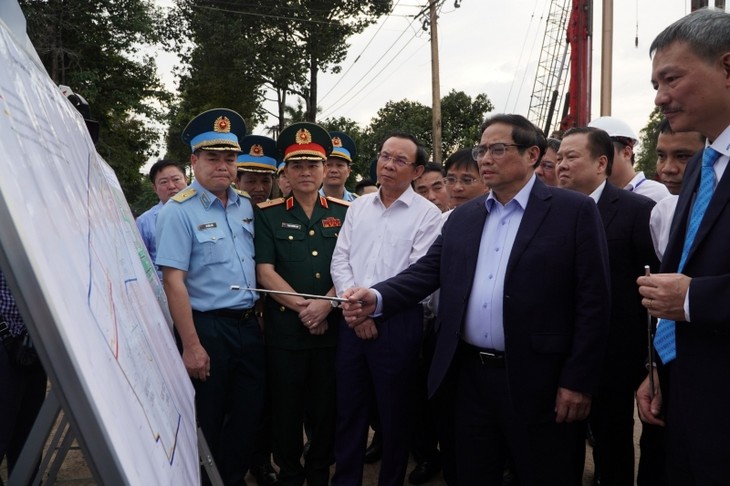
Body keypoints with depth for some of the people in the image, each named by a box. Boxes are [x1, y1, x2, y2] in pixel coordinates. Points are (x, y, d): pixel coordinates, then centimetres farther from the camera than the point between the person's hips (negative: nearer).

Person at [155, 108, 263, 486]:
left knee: (249, 414, 17)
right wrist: (191, 346, -19)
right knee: (207, 424, 10)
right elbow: (173, 282, -16)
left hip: (249, 326, 6)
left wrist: (258, 316, 9)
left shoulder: (247, 206, 7)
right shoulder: (178, 211, -12)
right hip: (208, 328, -6)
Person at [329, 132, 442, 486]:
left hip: (397, 323, -4)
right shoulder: (358, 207, 10)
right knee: (348, 407, 14)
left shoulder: (428, 214, -5)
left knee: (394, 412, 10)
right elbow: (340, 260, 5)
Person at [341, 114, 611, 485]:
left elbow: (593, 301, -9)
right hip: (470, 375, 5)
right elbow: (427, 271, 5)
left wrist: (578, 382, -12)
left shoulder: (573, 211, -5)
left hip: (537, 382, -4)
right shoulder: (462, 217, 11)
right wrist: (377, 298, -14)